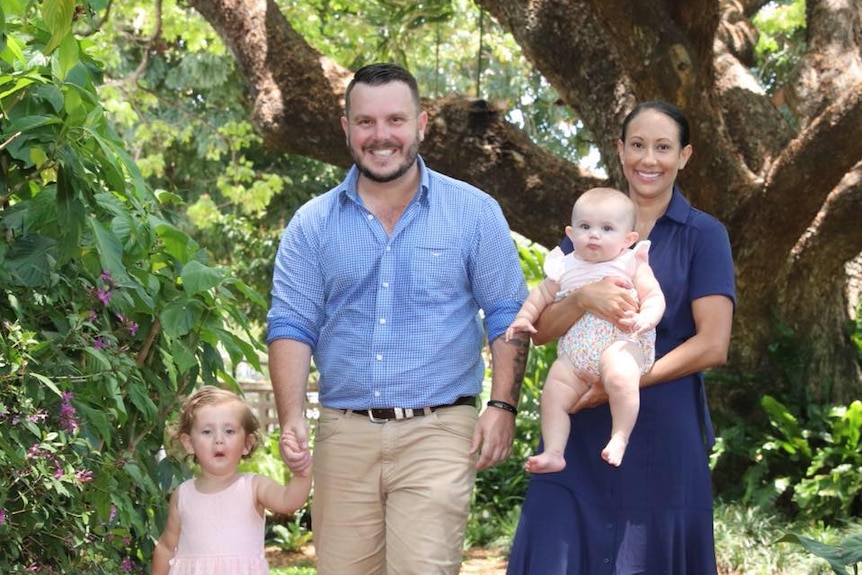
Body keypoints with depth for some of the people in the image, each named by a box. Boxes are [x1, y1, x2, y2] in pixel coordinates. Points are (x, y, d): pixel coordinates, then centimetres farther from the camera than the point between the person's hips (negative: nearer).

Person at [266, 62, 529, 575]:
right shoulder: (313, 224, 8)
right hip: (344, 434, 2)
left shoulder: (474, 213, 4)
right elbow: (292, 326, 4)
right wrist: (293, 418, -9)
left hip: (438, 431, -2)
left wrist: (503, 406, -7)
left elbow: (507, 316, 4)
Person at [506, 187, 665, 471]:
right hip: (575, 351, 5)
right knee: (553, 393, -7)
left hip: (620, 342, -5)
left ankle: (619, 438, -22)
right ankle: (554, 453, 1)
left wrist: (645, 318, -22)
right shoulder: (566, 268, 16)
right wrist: (524, 317, 12)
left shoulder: (632, 264, 4)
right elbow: (542, 294, 27)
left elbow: (654, 296, -2)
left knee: (620, 378, -34)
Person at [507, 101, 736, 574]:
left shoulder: (703, 235, 1)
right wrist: (584, 298, -17)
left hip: (663, 434, -2)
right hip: (581, 432, 3)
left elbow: (712, 345, -8)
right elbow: (542, 330, 4)